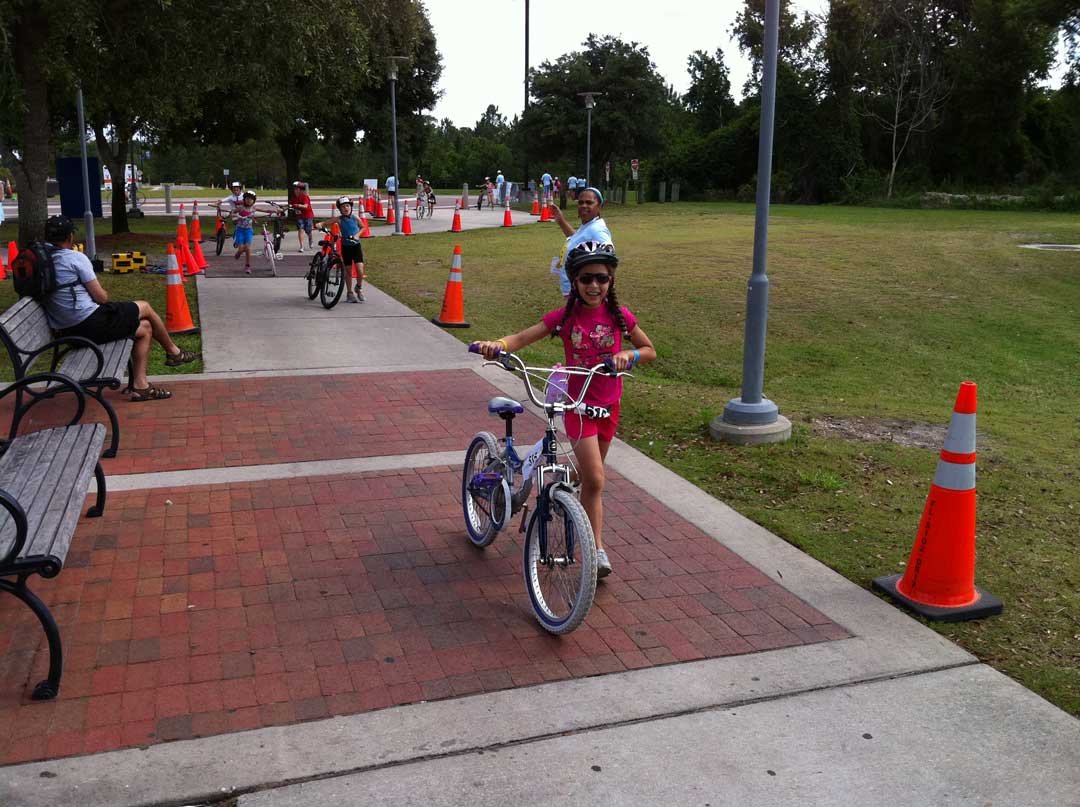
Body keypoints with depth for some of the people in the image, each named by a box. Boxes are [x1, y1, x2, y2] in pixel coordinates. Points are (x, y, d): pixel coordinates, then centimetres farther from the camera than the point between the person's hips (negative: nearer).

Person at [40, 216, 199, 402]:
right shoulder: (75, 258, -12)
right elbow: (101, 297, -11)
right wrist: (103, 292, 11)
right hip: (91, 323, -8)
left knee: (144, 328, 17)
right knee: (145, 307, 12)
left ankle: (140, 384, 11)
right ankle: (173, 352, 31)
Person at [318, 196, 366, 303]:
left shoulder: (355, 217, -6)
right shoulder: (339, 219, -9)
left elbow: (363, 227, 9)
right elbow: (325, 223, -7)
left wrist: (358, 234, -8)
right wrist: (319, 224, -28)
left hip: (356, 246, 0)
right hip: (346, 247, 0)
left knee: (360, 270, -12)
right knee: (348, 271, 6)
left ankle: (359, 288, 15)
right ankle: (349, 294, 19)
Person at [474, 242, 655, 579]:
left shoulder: (619, 316, -4)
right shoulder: (564, 317, -9)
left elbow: (650, 351, 5)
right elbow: (522, 338, -12)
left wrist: (629, 354, -17)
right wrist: (496, 345, -32)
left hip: (608, 406, 3)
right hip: (578, 406, -3)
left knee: (589, 477, 16)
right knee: (594, 480, -11)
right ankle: (598, 550, -3)